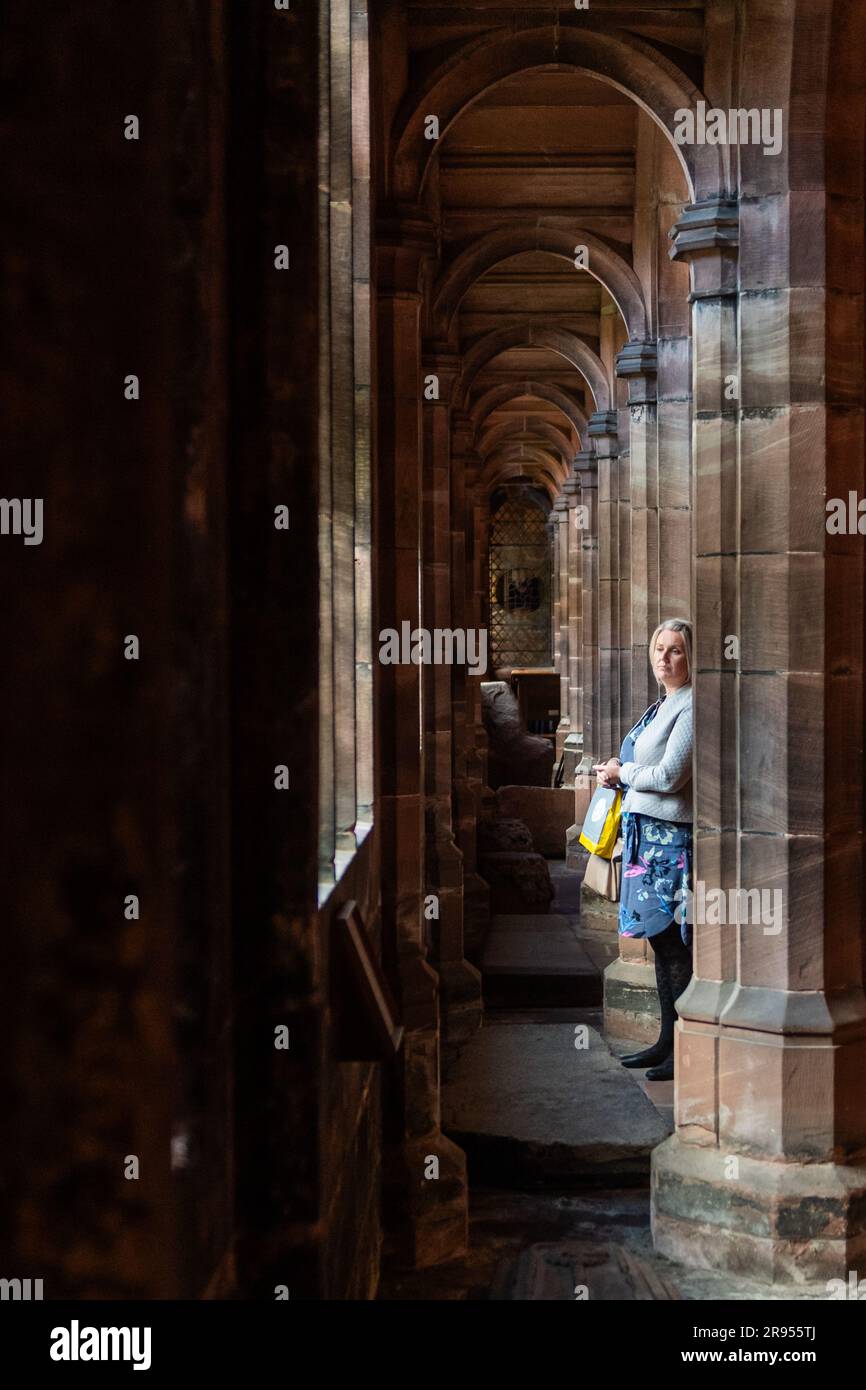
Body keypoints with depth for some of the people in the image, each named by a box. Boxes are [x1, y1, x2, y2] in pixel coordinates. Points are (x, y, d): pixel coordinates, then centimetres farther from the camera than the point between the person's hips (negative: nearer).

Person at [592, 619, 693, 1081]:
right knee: (661, 941, 13)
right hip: (648, 833, 10)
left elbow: (669, 777, -18)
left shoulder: (690, 707, -13)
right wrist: (618, 770, 9)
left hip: (671, 835, -9)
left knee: (674, 943, -5)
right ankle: (667, 1042, 21)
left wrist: (621, 773, -4)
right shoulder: (663, 705, 17)